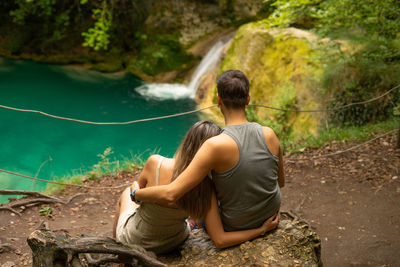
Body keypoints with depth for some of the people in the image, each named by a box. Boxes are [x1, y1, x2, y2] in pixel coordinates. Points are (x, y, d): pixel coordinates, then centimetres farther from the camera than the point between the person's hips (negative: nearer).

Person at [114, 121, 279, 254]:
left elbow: (140, 187, -9)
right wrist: (263, 229, -21)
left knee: (126, 193, 32)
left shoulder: (155, 163, -32)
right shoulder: (206, 191, -29)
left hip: (133, 240, -2)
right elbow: (220, 240, -29)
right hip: (170, 245, 2)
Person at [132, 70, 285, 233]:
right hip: (270, 218, 5)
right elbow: (281, 181, 3)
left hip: (234, 227, -4)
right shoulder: (269, 135, -14)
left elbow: (170, 195, -32)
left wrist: (136, 194, -13)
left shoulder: (217, 145, -30)